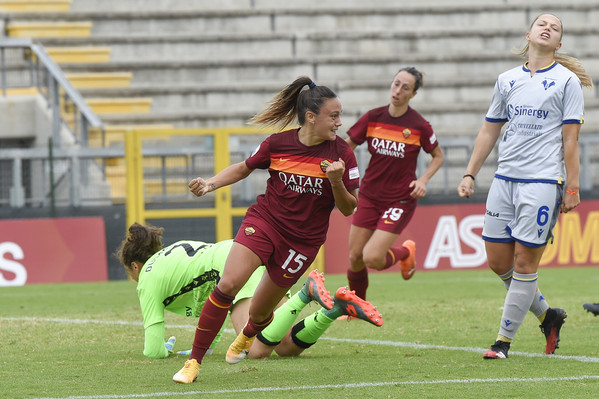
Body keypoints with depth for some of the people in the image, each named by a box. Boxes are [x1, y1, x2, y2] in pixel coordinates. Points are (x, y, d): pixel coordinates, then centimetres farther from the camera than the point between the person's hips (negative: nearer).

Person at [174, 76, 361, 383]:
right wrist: (210, 184, -4)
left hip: (302, 240, 0)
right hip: (263, 221, 0)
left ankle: (248, 335, 49)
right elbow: (244, 169, 12)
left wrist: (337, 182, -23)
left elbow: (348, 209, -3)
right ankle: (194, 361, -14)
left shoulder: (341, 153, -8)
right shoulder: (277, 144, -6)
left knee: (259, 313, 9)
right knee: (227, 284, -24)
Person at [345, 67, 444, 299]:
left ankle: (406, 252, 18)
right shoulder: (373, 118, -4)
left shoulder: (420, 126, -12)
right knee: (355, 258, 5)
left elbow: (438, 156, 4)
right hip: (369, 197, 4)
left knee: (372, 258, -15)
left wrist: (423, 180, -11)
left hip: (400, 200, -4)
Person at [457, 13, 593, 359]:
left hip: (543, 181, -5)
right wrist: (470, 174, 14)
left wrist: (572, 188, -8)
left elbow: (570, 138, -3)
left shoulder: (566, 80, 0)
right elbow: (489, 131, 20)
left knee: (525, 261, -6)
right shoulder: (507, 80, 13)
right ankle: (547, 315, 23)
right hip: (504, 180, 5)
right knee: (498, 260, 4)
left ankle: (504, 339, 2)